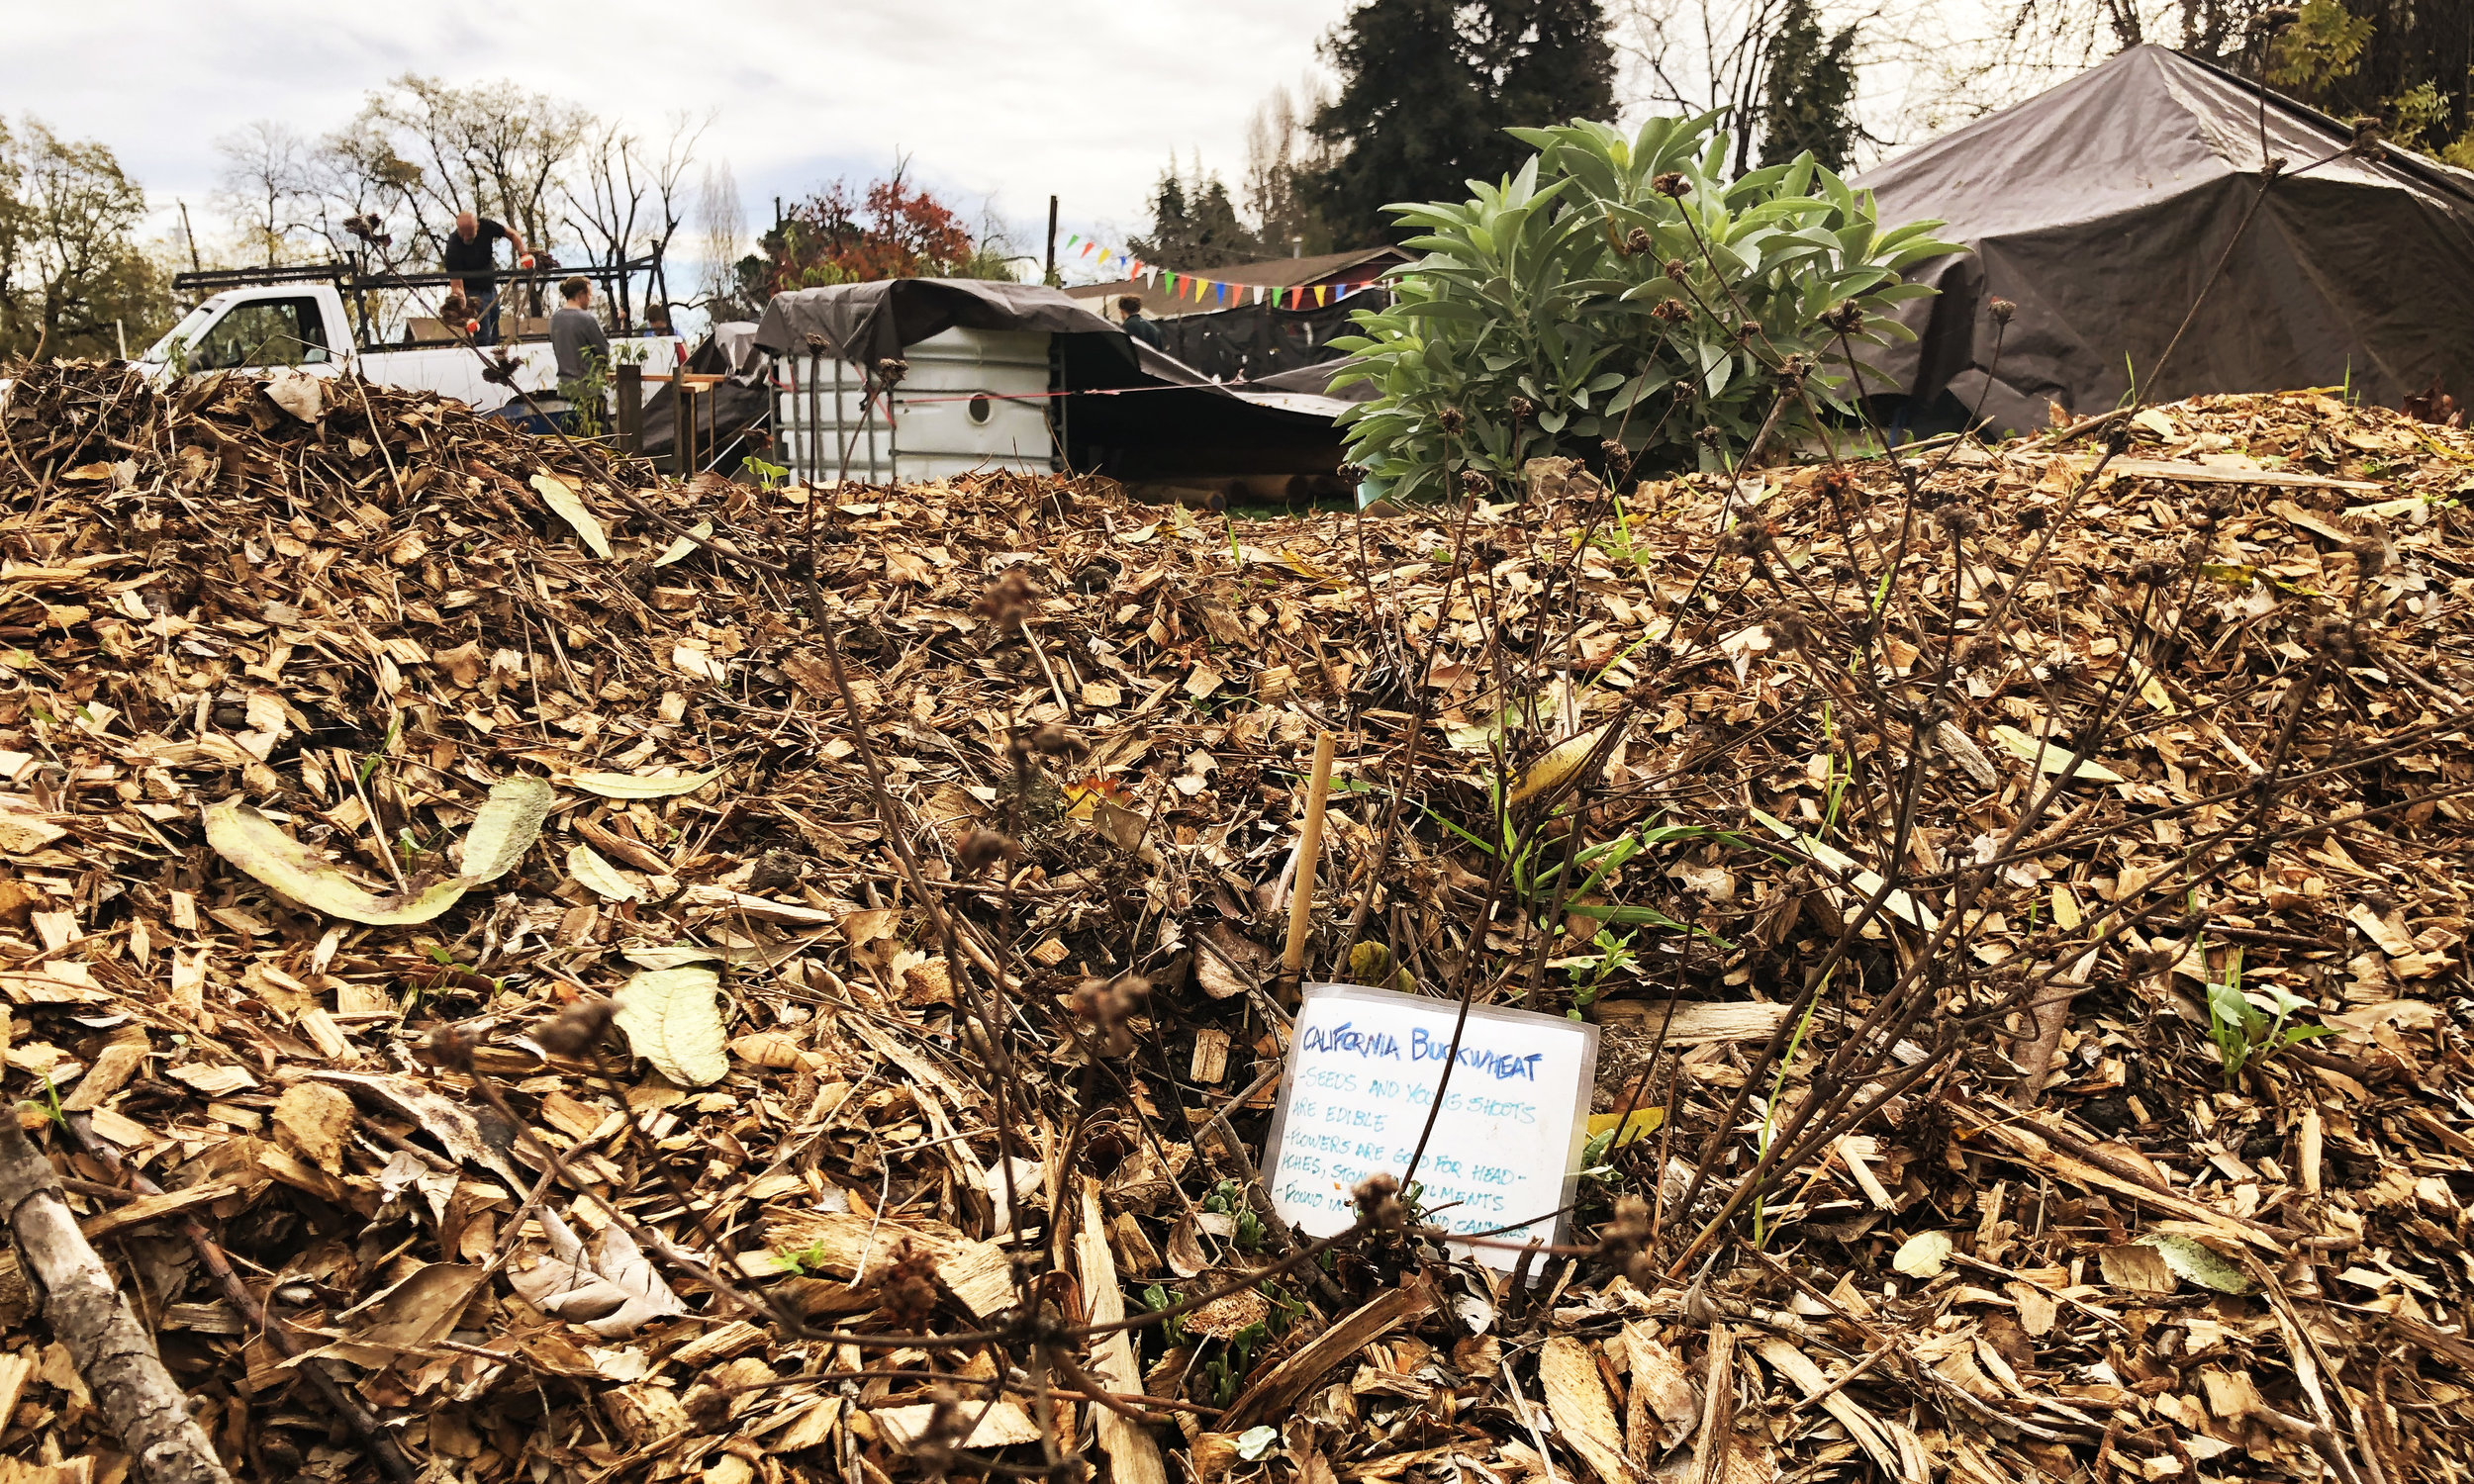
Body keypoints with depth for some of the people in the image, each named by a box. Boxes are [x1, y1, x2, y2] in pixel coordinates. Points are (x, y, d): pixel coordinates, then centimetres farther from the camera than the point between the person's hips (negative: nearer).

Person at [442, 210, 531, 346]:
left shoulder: (485, 225, -17)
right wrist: (464, 312, -46)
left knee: (494, 339, 16)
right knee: (483, 340, -13)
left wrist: (523, 253, -20)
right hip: (472, 293, -6)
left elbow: (512, 235, 1)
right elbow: (456, 286, -32)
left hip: (491, 288, 6)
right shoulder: (453, 248, -28)